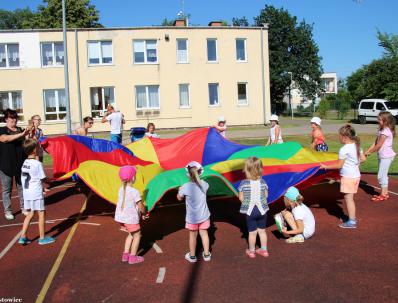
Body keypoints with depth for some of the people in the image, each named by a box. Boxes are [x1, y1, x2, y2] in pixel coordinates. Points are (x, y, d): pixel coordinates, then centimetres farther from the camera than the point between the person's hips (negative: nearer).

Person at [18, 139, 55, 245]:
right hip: (36, 193, -7)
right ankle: (42, 238, 12)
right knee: (41, 213, 4)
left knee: (30, 214, 17)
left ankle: (23, 237, 17)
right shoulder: (37, 164, -15)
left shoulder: (25, 163, 7)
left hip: (26, 193, 7)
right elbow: (43, 179, -12)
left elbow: (24, 178, 12)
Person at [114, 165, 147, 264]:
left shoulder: (121, 189, 2)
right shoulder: (135, 192, -22)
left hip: (121, 216, 8)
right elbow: (141, 207, -17)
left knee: (131, 234, 26)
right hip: (131, 218, -7)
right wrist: (144, 212, 7)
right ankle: (133, 257, 18)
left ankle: (125, 254, 28)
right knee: (137, 235, 12)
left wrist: (141, 213, 17)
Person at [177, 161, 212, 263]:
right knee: (204, 234, 17)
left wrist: (180, 190, 15)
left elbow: (179, 198, -5)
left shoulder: (186, 187, -21)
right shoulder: (204, 184, -10)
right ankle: (206, 254, 31)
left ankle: (192, 256, 30)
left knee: (193, 235, 14)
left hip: (192, 217, -2)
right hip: (204, 215, 3)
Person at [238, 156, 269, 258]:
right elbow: (266, 195, 1)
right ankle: (264, 250, 30)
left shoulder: (243, 183, -15)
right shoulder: (263, 182, -8)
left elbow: (241, 198, -9)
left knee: (252, 232, 11)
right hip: (262, 209, 2)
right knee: (262, 230, 17)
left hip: (250, 211, -2)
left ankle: (251, 251, 27)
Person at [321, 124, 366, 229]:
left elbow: (339, 165, -16)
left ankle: (351, 222, 5)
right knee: (349, 198, 18)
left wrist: (326, 166, -8)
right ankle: (352, 217, 27)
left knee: (348, 198, -1)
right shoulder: (356, 146, 4)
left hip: (348, 177, -9)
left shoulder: (344, 149, -19)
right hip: (356, 175, 9)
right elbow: (363, 159, 11)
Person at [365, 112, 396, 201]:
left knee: (381, 175, -5)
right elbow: (375, 143, 9)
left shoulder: (385, 131, -20)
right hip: (382, 156, 10)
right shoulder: (381, 130, 9)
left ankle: (383, 195, 3)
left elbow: (378, 146, -20)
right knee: (383, 175, 16)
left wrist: (369, 152, -10)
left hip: (386, 156, -10)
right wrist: (367, 151, 0)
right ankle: (385, 193, 26)